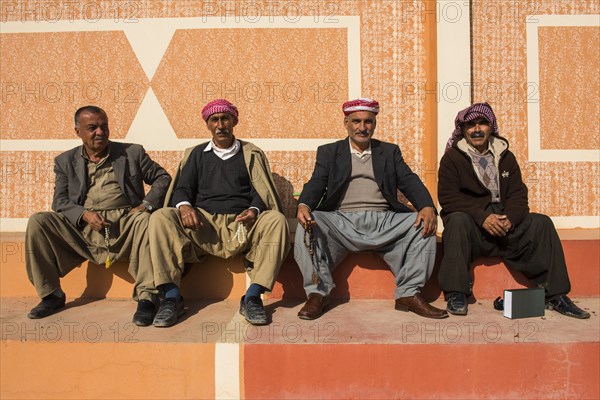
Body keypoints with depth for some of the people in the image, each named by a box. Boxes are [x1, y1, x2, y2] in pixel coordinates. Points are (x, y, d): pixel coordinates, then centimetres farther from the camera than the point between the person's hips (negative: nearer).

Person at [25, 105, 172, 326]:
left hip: (124, 224, -2)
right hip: (83, 227, 3)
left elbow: (163, 178, 11)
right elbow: (59, 202, 8)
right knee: (37, 222, -17)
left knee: (145, 220, -35)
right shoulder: (65, 161, 15)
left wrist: (147, 204, -7)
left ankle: (146, 297, -30)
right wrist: (84, 214, -14)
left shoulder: (133, 152, 11)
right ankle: (51, 295, -6)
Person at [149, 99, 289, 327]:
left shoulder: (251, 154, 18)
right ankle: (171, 297, -24)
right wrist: (184, 206, -11)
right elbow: (182, 188, 14)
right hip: (203, 223, 1)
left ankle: (252, 297, -30)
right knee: (160, 218, -24)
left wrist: (254, 210, -15)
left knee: (277, 220, -31)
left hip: (242, 224, -1)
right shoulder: (198, 154, 23)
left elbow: (260, 193, 9)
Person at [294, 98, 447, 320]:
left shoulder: (390, 151, 21)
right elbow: (316, 184, 2)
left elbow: (410, 182, 7)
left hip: (384, 222, 2)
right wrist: (303, 205, -23)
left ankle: (409, 293, -12)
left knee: (424, 224, -21)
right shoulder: (328, 152, 17)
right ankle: (318, 293, -17)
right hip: (341, 221, -1)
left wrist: (427, 207, -15)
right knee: (308, 226, -29)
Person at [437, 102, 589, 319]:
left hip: (504, 224, 4)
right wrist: (482, 216, -22)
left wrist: (509, 218, -15)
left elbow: (518, 195, 7)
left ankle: (554, 294, -9)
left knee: (541, 223, -16)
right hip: (470, 224, -4)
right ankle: (456, 293, -31)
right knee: (457, 221, -35)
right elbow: (448, 198, -10)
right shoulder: (452, 157, 2)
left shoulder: (505, 157, 15)